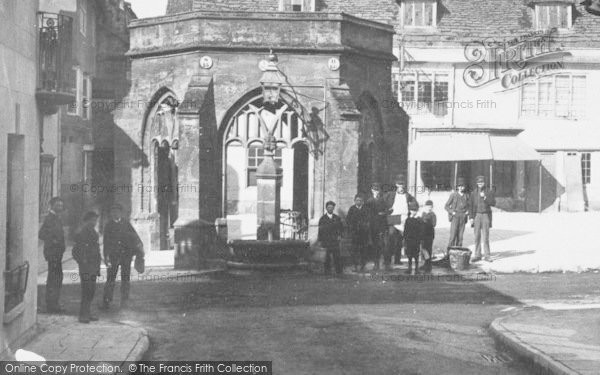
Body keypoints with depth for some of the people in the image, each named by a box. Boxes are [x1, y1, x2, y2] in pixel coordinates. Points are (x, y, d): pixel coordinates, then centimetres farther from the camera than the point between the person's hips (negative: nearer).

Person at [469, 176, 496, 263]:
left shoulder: (489, 192, 1)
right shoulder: (474, 193, 6)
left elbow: (493, 203, -8)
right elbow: (471, 206, 6)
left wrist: (485, 197, -20)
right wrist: (471, 218, -3)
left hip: (486, 216, -2)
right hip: (476, 216, 2)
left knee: (486, 236, -6)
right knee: (477, 236, 1)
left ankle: (487, 256, -1)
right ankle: (477, 255, 5)